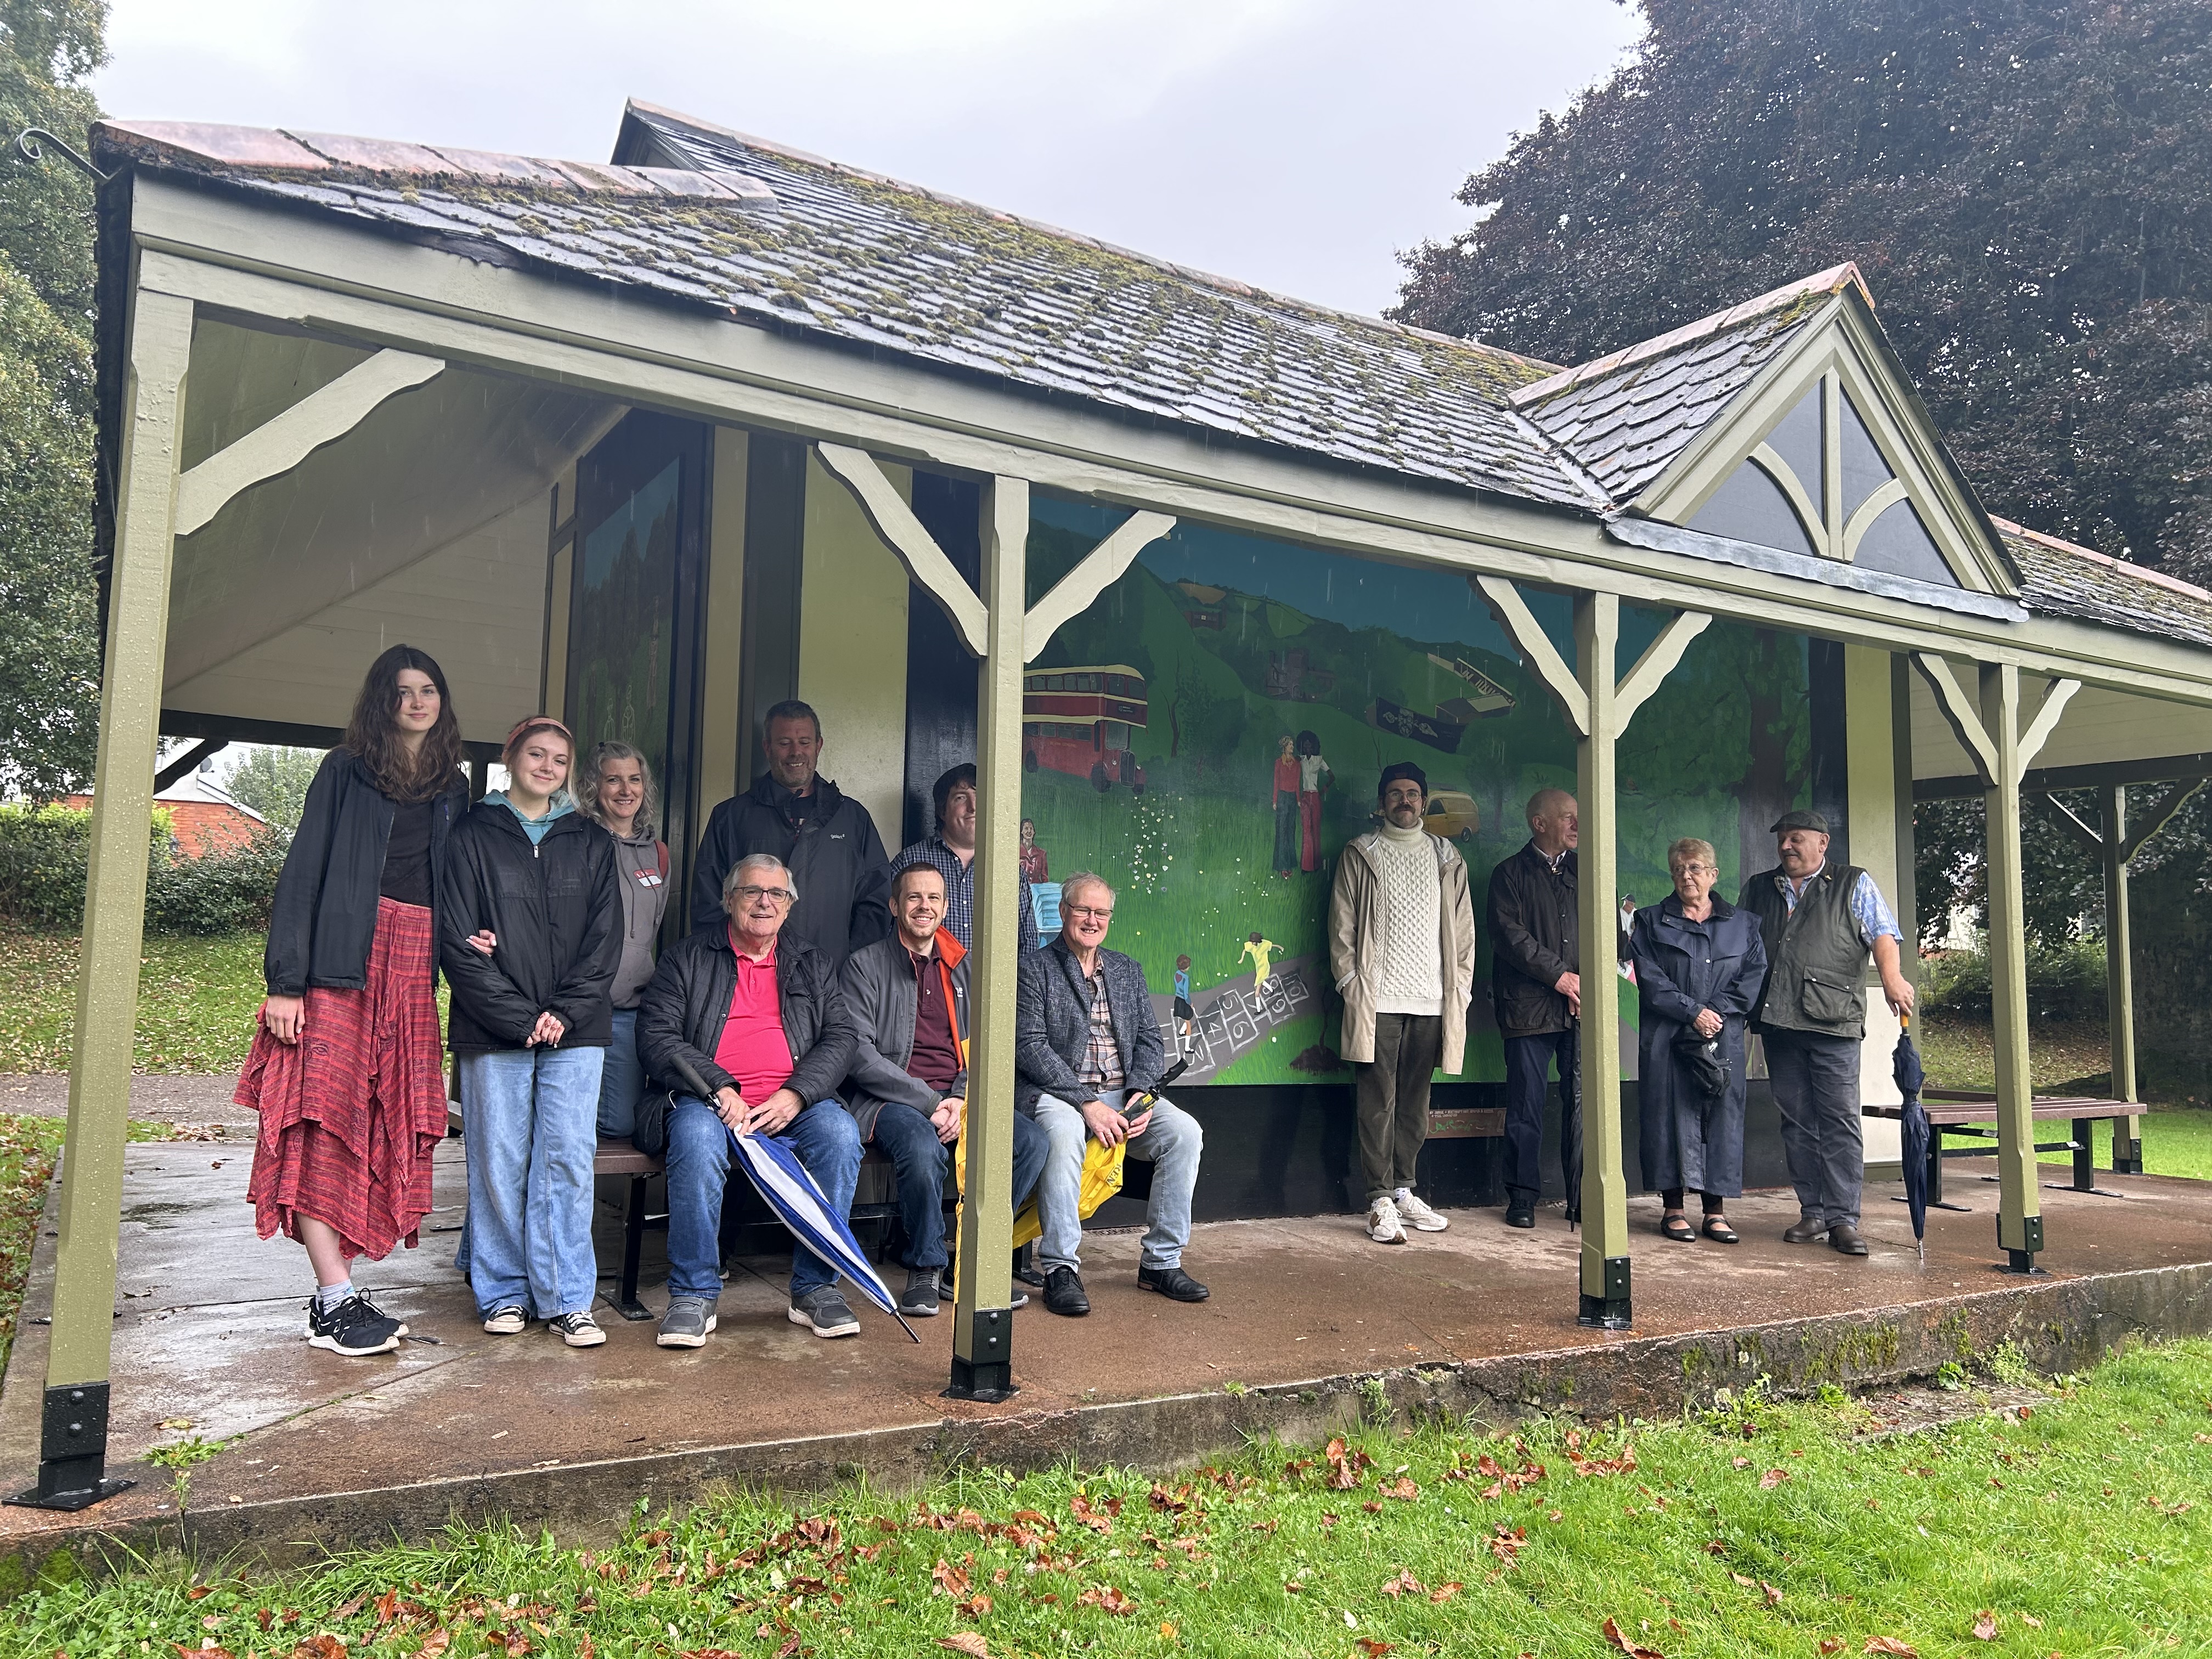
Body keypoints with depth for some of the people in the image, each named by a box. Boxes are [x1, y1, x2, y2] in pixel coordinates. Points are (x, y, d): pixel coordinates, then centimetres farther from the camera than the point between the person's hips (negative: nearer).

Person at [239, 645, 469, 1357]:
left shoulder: (454, 789, 16)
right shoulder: (346, 770, 4)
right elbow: (303, 873, -2)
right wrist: (284, 981, -10)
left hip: (412, 967, 4)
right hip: (341, 962, -4)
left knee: (388, 1128, 2)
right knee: (326, 1118, -9)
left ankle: (333, 1296, 9)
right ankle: (335, 1300, -7)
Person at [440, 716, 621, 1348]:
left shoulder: (591, 842, 14)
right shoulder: (474, 836, 5)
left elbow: (605, 939, 8)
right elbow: (457, 940, -2)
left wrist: (566, 1012, -6)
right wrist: (519, 1017, -9)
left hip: (576, 1030, 2)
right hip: (493, 1032, -1)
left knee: (568, 1159, -2)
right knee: (499, 1162, 2)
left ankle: (568, 1298, 4)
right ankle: (504, 1293, 15)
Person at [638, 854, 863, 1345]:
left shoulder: (812, 963, 19)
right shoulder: (686, 957, 11)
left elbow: (840, 1037, 10)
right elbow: (656, 1036, 0)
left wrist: (797, 1094, -9)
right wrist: (718, 1089, -15)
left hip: (791, 1102, 2)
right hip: (708, 1098, -2)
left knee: (840, 1134, -28)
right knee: (697, 1141, -35)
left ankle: (814, 1287, -16)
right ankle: (693, 1295, -22)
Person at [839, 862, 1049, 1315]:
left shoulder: (963, 969, 18)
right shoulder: (864, 966, 3)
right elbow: (860, 1055, -7)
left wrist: (961, 1099, -7)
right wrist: (930, 1102, -15)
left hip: (959, 1099, 4)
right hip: (890, 1099, -4)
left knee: (1031, 1142, -22)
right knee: (923, 1148, -37)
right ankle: (925, 1268, -13)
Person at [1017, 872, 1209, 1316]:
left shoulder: (1127, 970, 19)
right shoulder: (1034, 968, 2)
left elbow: (1150, 1040, 14)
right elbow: (1030, 1046, -9)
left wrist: (1141, 1093, -8)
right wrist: (1087, 1103, -18)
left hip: (1123, 1094, 5)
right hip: (1056, 1093, -5)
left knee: (1185, 1131, -19)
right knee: (1064, 1133, -37)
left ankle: (1161, 1261, -9)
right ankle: (1061, 1268, -27)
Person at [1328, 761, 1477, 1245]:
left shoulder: (1447, 858, 14)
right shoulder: (1360, 855, 6)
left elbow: (1463, 929, 14)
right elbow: (1342, 925, 2)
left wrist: (1460, 988, 5)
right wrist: (1350, 983, -7)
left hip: (1431, 1000, 3)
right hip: (1379, 999, -3)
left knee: (1415, 1103, 9)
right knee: (1379, 1103, -5)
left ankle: (1404, 1192, 18)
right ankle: (1381, 1203, -2)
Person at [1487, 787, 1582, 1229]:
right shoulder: (1510, 874, 5)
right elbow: (1509, 935, -6)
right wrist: (1559, 975, -11)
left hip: (1582, 1008, 3)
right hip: (1529, 1006, -3)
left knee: (1583, 1102, 3)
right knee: (1526, 1105, 2)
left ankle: (1583, 1196, 13)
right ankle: (1522, 1196, 11)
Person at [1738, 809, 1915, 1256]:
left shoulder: (1854, 885, 9)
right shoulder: (1758, 889, 19)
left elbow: (1883, 934, -2)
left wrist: (1892, 976, -21)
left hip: (1833, 1020, -4)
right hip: (1777, 1022, 4)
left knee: (1840, 1120, -6)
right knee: (1796, 1121, 6)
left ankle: (1843, 1219, -2)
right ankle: (1813, 1212, 14)